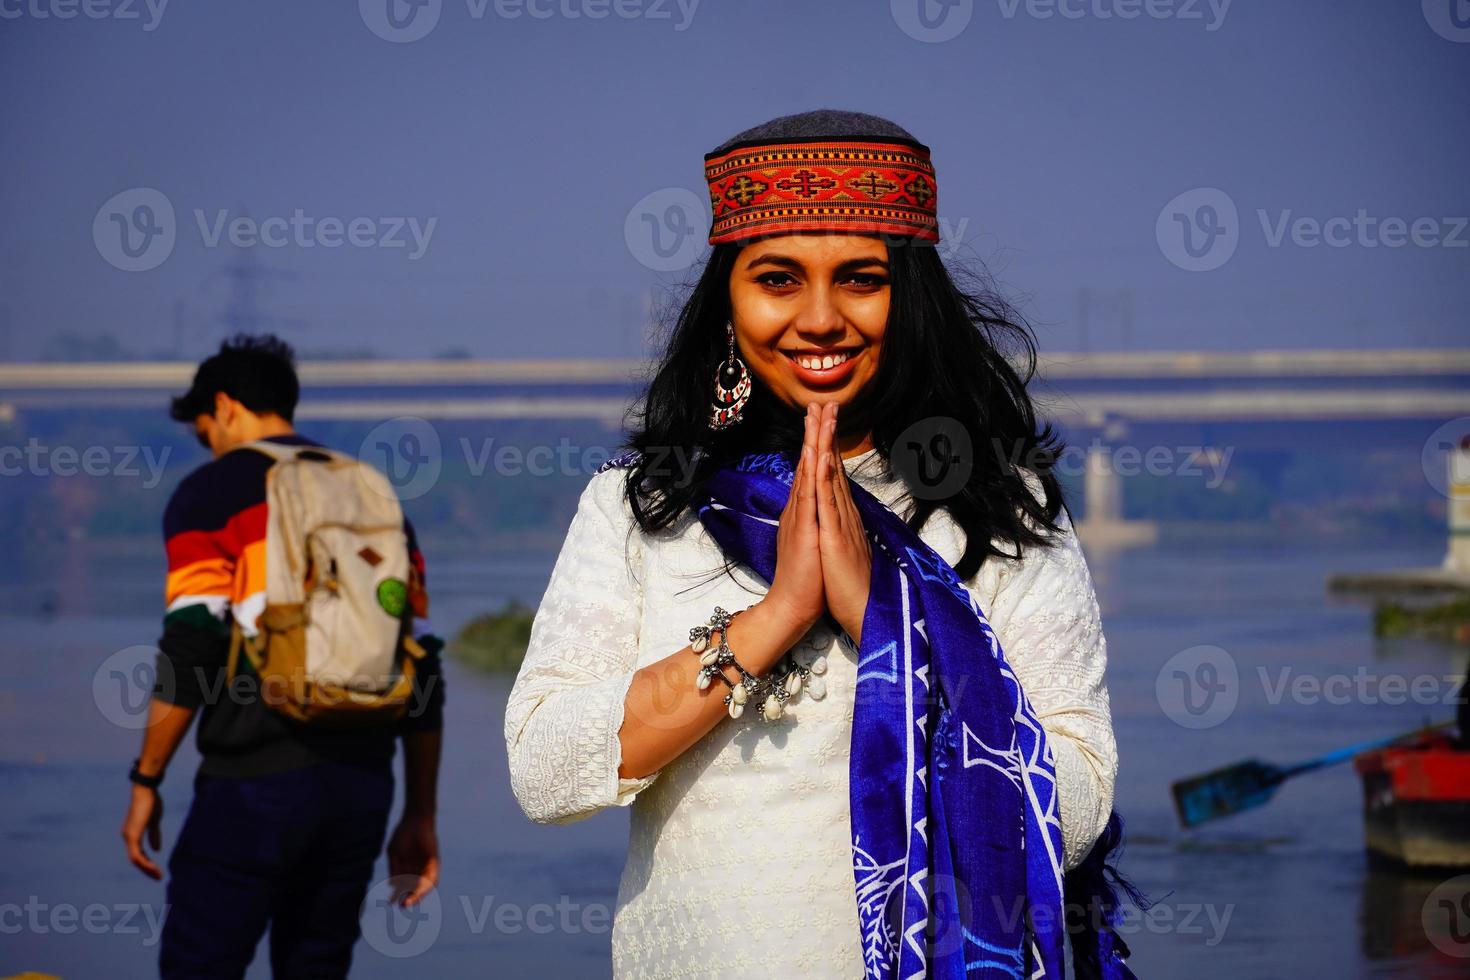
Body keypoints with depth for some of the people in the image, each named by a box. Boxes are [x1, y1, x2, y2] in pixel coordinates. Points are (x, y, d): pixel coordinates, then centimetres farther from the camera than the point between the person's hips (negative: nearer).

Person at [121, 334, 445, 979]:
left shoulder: (209, 494, 2)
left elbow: (189, 653, -9)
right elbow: (421, 667, 15)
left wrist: (146, 782, -3)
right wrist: (420, 815, 18)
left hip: (256, 781, -6)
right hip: (363, 782, 6)